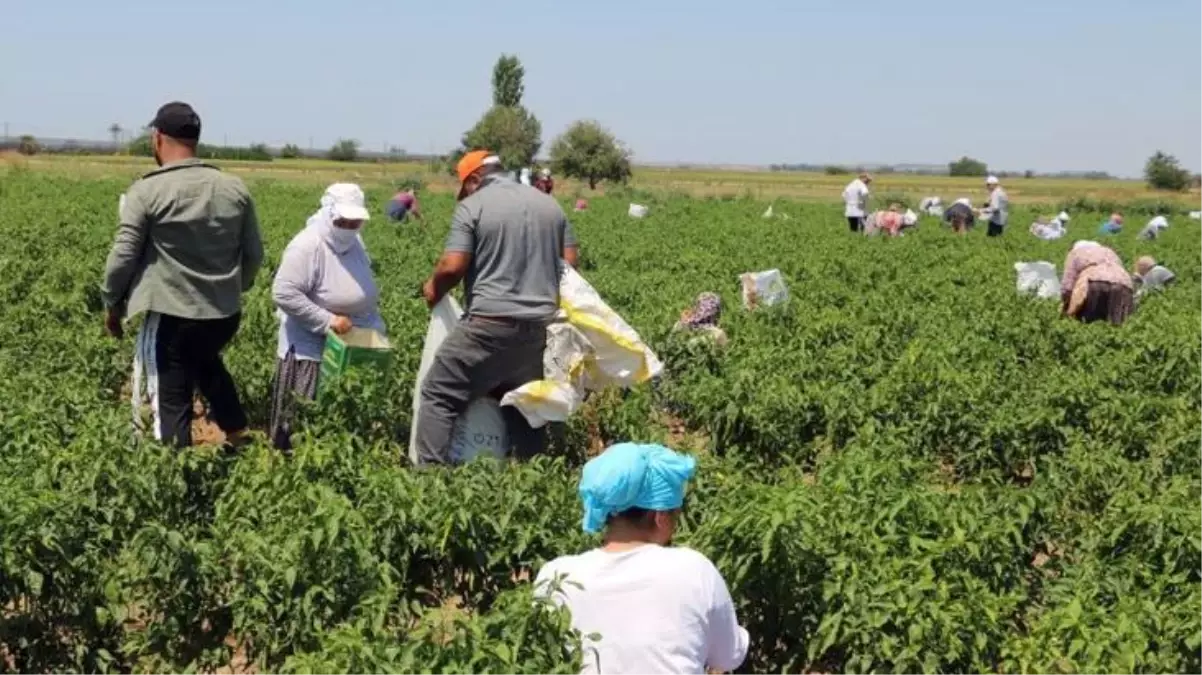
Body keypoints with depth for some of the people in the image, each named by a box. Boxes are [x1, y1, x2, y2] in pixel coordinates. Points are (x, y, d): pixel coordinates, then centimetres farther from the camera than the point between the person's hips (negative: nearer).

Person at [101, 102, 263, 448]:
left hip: (171, 315, -5)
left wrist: (112, 304, 7)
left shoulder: (147, 190, -12)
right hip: (226, 314, 5)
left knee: (171, 402, 4)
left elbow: (123, 256, -9)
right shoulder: (235, 189, 1)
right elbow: (254, 254, 7)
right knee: (205, 363, 33)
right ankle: (237, 434, 38)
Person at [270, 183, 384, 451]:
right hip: (311, 348, -7)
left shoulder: (354, 242, 6)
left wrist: (376, 328, 9)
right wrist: (327, 320, -27)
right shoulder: (307, 246, -20)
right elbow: (283, 294, -26)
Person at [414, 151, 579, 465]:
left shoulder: (472, 206, -4)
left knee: (439, 395, 3)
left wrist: (434, 289, 7)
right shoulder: (550, 204, 13)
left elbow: (452, 266, -12)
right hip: (539, 325, 6)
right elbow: (570, 262, 14)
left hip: (490, 324, -6)